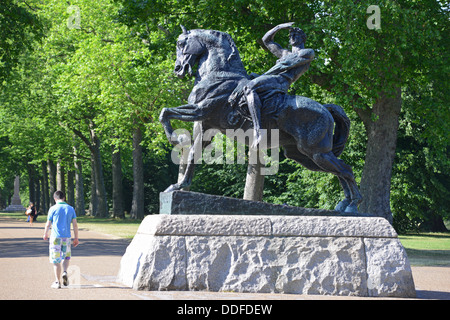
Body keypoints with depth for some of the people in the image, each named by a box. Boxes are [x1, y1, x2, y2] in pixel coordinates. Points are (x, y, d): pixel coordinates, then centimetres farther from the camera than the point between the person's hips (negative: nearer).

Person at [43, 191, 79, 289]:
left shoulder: (53, 209, -4)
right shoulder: (70, 209, 4)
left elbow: (48, 224, 0)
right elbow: (75, 224, 2)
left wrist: (45, 234, 17)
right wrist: (76, 238, 8)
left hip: (55, 237, -3)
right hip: (66, 237, 3)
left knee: (56, 260, 3)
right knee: (66, 257, 22)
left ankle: (57, 282, 2)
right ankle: (65, 272, -4)